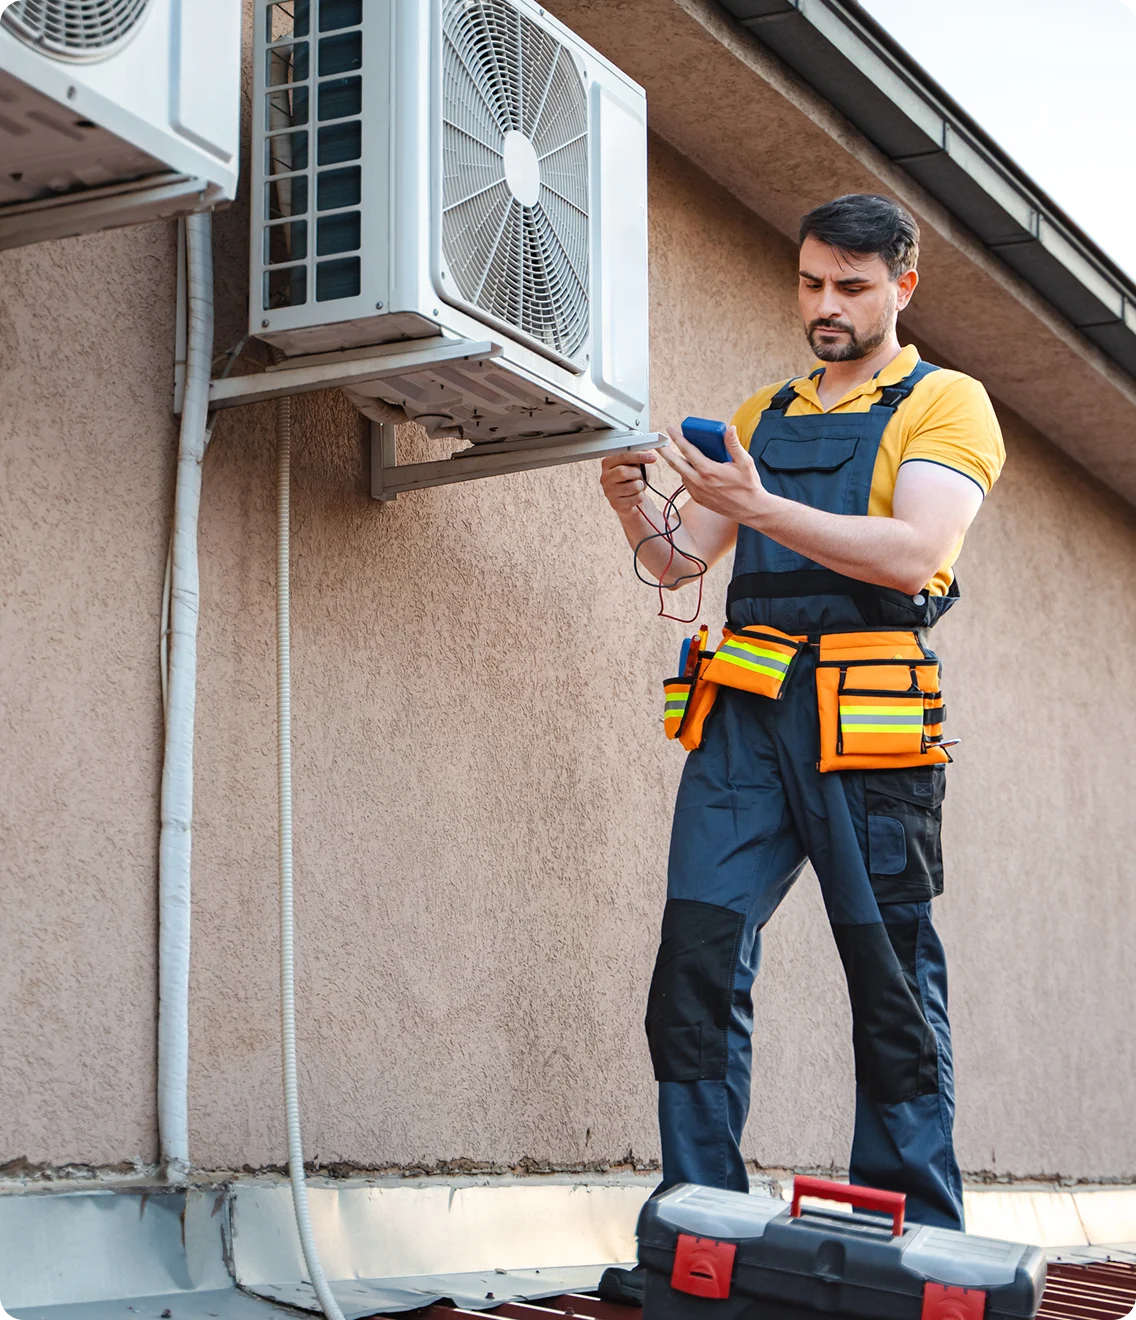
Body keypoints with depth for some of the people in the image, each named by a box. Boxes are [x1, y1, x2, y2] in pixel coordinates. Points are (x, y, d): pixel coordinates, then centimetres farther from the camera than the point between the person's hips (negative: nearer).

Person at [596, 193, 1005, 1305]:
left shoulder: (945, 405, 6)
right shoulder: (760, 416, 22)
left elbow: (912, 554, -11)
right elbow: (678, 565, 18)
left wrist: (761, 506, -20)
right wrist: (634, 509, -4)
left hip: (865, 720, -4)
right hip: (743, 714, 5)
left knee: (894, 986, -1)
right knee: (697, 963, -5)